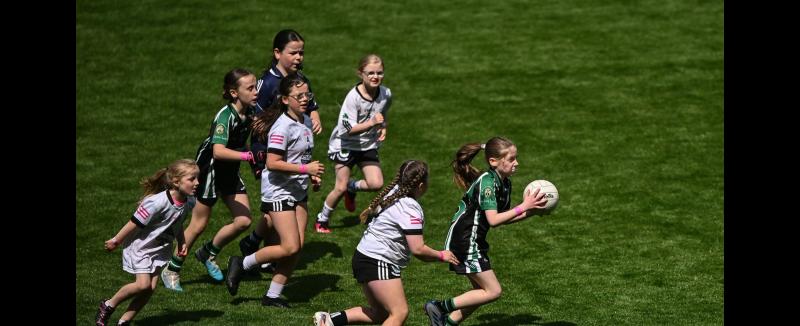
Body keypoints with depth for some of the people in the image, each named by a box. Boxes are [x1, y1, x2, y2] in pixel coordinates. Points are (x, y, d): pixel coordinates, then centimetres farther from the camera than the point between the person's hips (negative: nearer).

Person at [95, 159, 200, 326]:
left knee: (151, 287, -3)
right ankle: (108, 305, 6)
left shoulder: (189, 202, -9)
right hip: (140, 245, -7)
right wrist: (115, 241, -13)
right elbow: (135, 223, -22)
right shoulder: (157, 202, -32)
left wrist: (181, 243, 5)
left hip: (160, 249, 7)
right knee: (143, 284, -17)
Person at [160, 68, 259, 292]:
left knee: (243, 221, 0)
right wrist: (248, 156, -51)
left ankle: (208, 254, 23)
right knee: (199, 225, 1)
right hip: (210, 170, -7)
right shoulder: (225, 116, -28)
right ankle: (172, 271, 18)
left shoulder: (250, 112, -5)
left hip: (230, 172, 7)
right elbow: (218, 151, -44)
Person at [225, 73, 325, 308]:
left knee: (298, 246, 3)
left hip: (299, 192, 9)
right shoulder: (283, 126, -19)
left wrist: (311, 175, 9)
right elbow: (273, 163, -24)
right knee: (290, 247, -12)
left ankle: (273, 296, 12)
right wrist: (305, 168, -23)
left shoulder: (303, 122, 9)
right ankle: (241, 264, 7)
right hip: (278, 192, -9)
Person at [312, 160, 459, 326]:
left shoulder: (393, 192, 7)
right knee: (400, 312, -12)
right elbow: (418, 249, -21)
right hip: (377, 263, -10)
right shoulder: (411, 209, -20)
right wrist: (441, 256, -8)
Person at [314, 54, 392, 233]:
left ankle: (352, 187, 23)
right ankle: (322, 220, 17)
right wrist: (371, 123, -38)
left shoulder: (386, 94, -7)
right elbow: (349, 129, -27)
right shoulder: (353, 97, -25)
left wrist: (383, 128, -4)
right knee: (340, 188, -5)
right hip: (345, 145, -5)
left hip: (368, 145, 5)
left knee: (376, 184, -9)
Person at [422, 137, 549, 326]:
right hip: (463, 242, -10)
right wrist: (523, 207, -24)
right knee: (493, 291, -7)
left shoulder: (504, 183, 7)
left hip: (474, 242, 10)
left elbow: (504, 217, 15)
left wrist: (529, 212, 3)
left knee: (482, 292, 11)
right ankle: (440, 307, -3)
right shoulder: (487, 181, -21)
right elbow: (493, 220, -27)